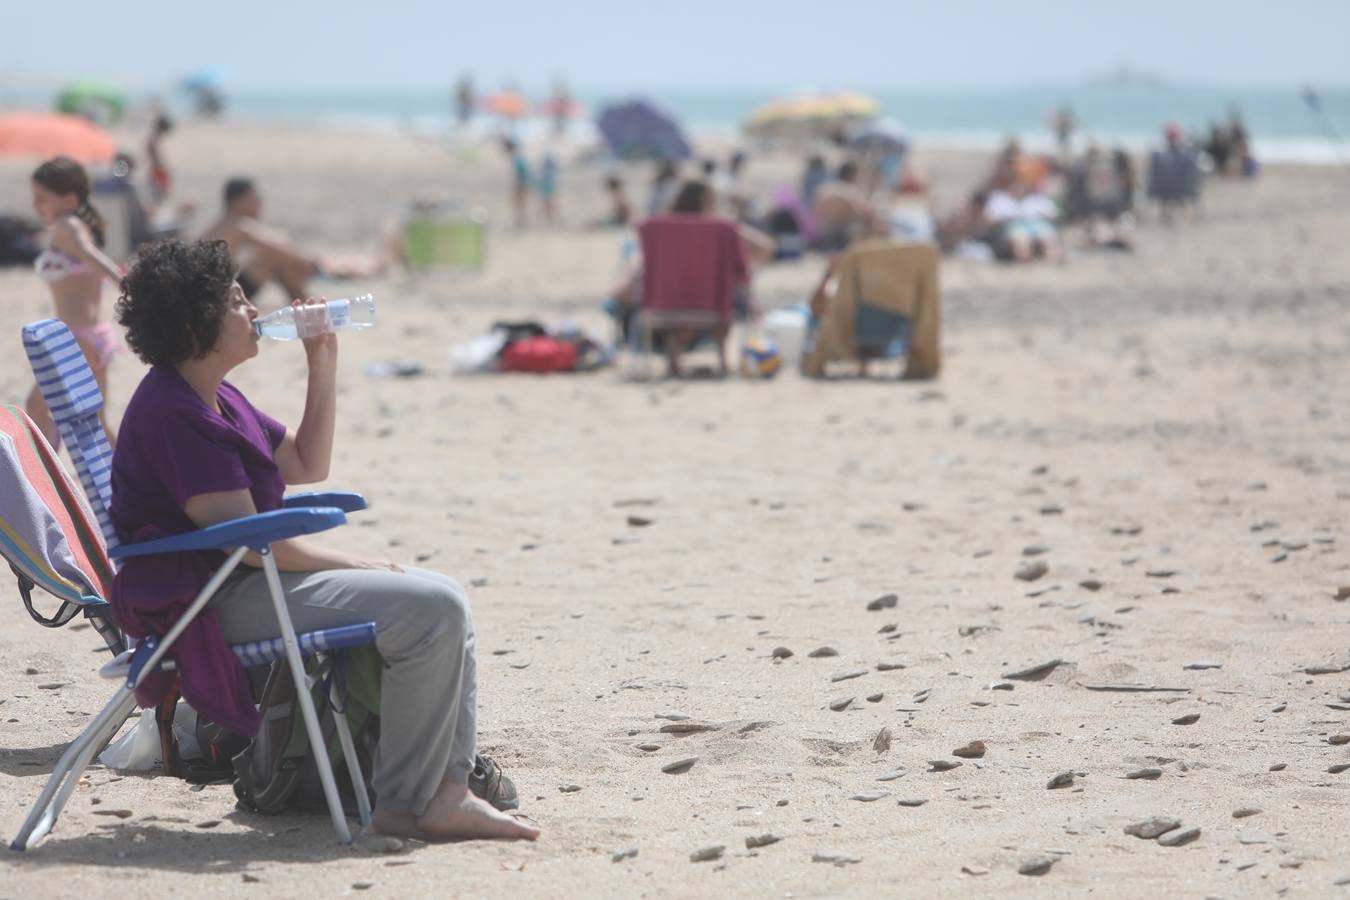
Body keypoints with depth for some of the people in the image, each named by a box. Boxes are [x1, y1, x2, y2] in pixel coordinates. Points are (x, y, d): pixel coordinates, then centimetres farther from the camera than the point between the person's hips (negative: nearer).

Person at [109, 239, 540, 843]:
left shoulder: (214, 400, 16)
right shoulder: (173, 413, -18)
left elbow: (306, 466, 23)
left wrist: (323, 366, 12)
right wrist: (357, 565, -12)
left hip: (247, 581, 11)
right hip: (215, 604, -11)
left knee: (445, 599, 7)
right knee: (433, 611, -20)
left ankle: (447, 792, -2)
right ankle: (403, 806, -15)